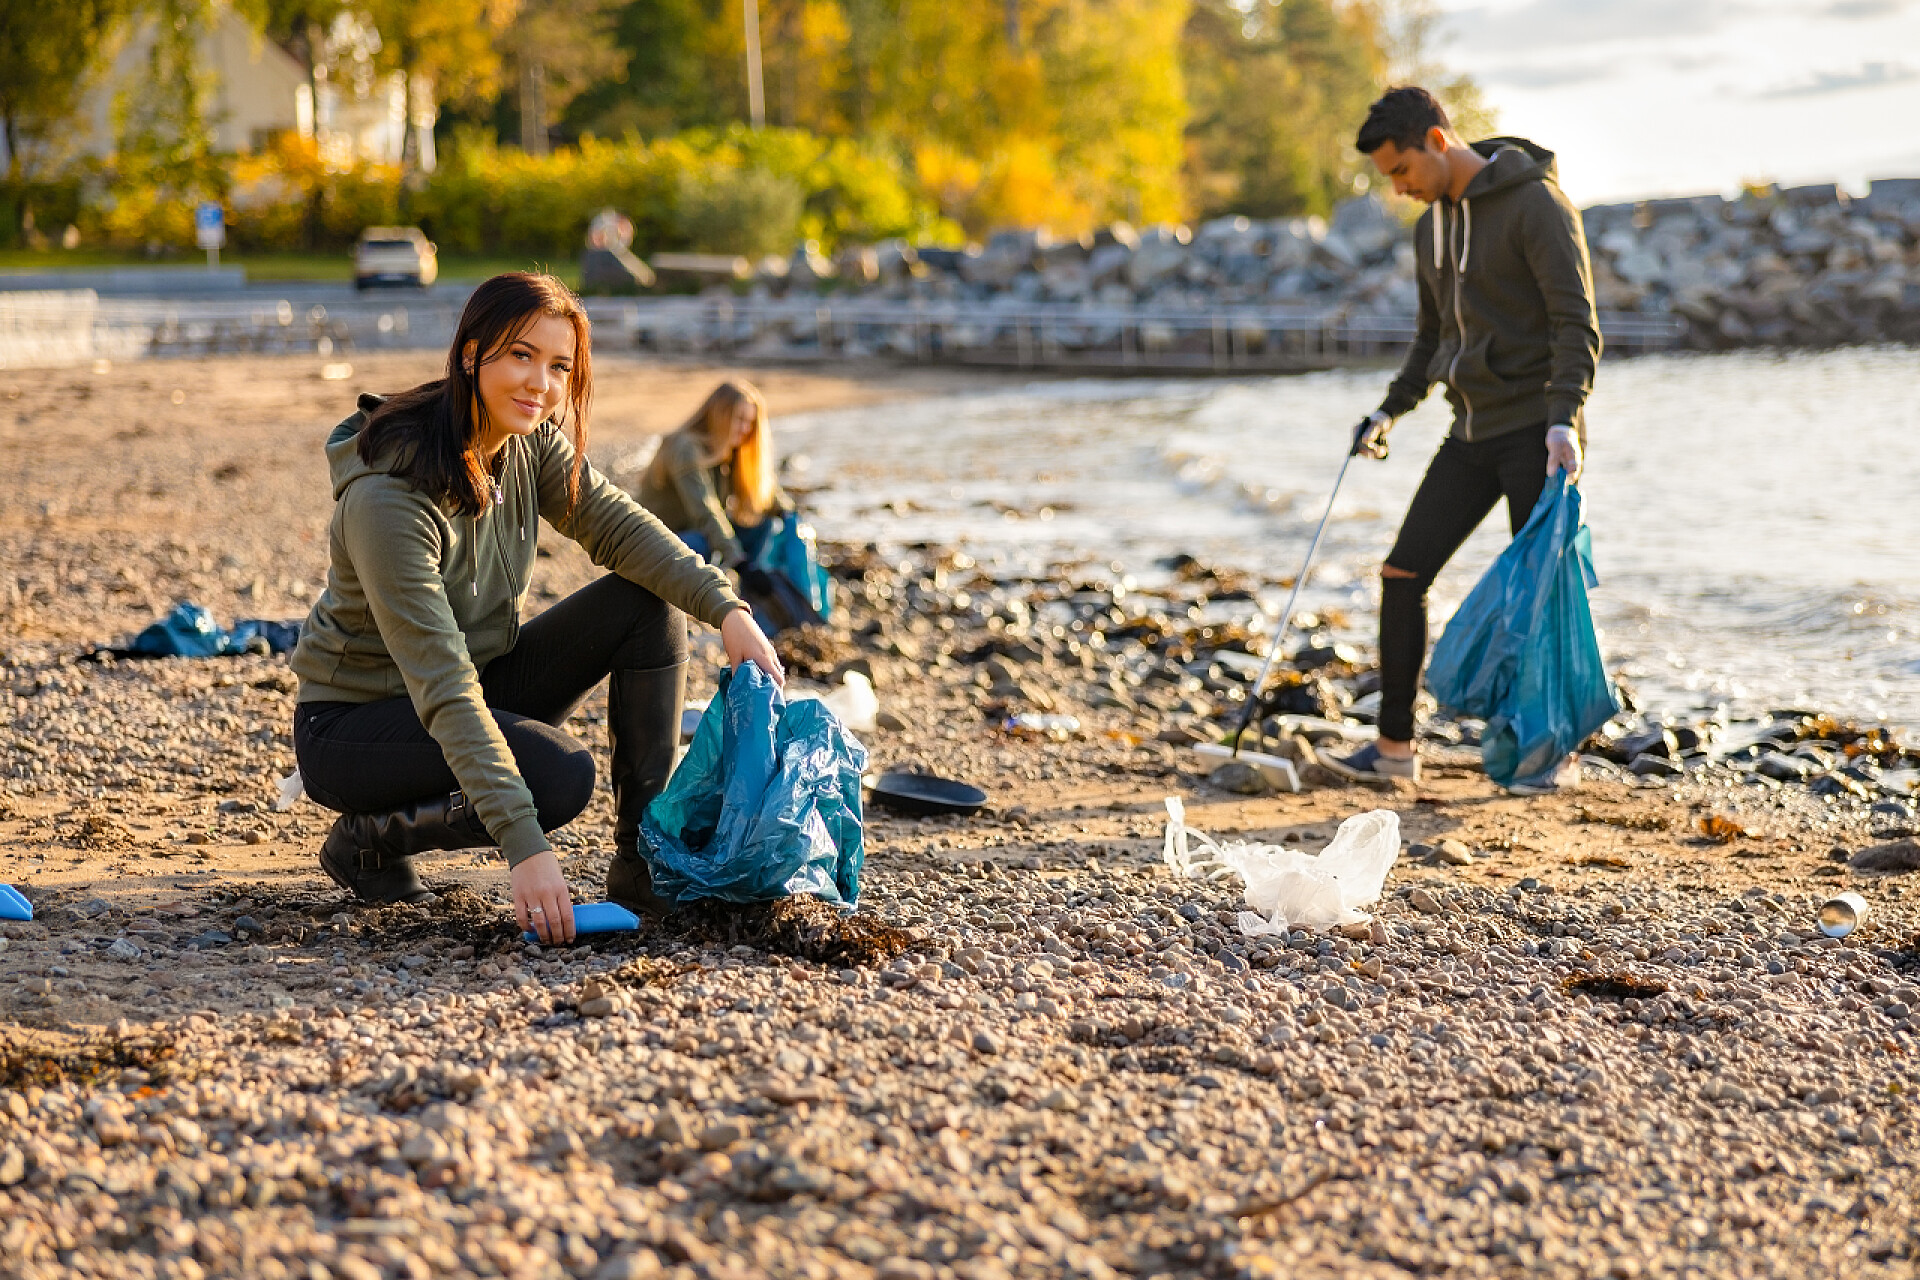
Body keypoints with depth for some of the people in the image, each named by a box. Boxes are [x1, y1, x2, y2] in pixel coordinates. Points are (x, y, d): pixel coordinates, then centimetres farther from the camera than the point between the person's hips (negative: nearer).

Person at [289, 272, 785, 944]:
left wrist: (727, 608, -29)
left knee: (649, 602, -9)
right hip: (352, 723, -8)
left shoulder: (530, 443, -7)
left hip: (480, 679, 8)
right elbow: (442, 686, -36)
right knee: (558, 771, -32)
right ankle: (368, 837, -6)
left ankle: (644, 859, -5)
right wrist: (525, 846, -42)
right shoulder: (387, 497, -31)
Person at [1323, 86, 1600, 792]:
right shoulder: (1432, 226, 13)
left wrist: (1563, 419, -27)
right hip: (1473, 432, 8)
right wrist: (1390, 410, 15)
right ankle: (1394, 746, 6)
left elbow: (1578, 324, -17)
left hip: (1536, 429, -7)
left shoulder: (1535, 204, -12)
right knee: (1403, 572, 1)